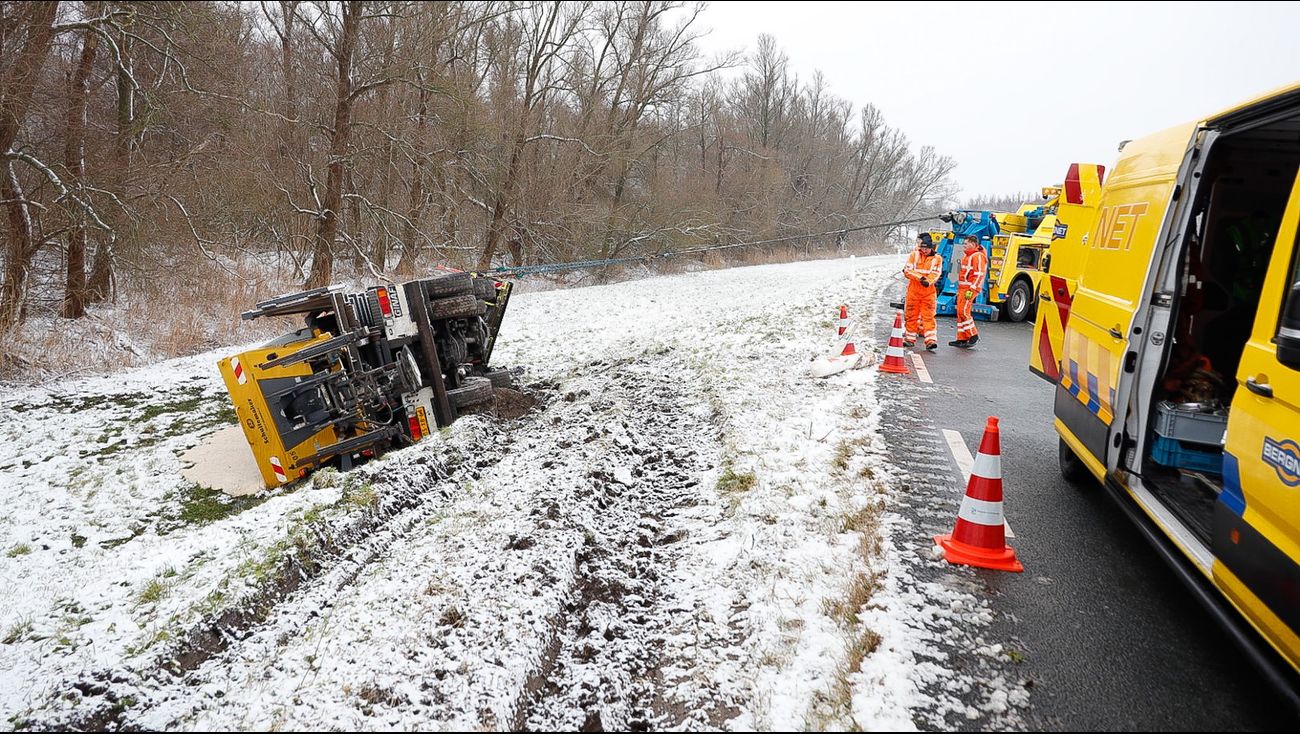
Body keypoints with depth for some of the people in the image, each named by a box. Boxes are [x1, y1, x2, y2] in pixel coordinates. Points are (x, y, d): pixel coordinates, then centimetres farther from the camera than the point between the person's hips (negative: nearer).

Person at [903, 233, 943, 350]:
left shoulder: (937, 258, 3)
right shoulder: (914, 255, 2)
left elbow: (936, 274, -4)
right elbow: (907, 271, -6)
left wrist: (928, 281, -23)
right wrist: (920, 278, -17)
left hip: (929, 291, -1)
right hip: (913, 290, 1)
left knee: (928, 316, -6)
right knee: (911, 315, 9)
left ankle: (931, 340, -10)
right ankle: (910, 338, 20)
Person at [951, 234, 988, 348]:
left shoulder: (978, 256, -11)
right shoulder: (967, 255, 21)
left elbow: (980, 275, -19)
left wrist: (971, 290, -24)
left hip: (969, 289, -10)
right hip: (962, 288, 10)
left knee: (963, 311, -14)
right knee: (961, 312, 8)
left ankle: (973, 335, -4)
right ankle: (962, 339, 10)